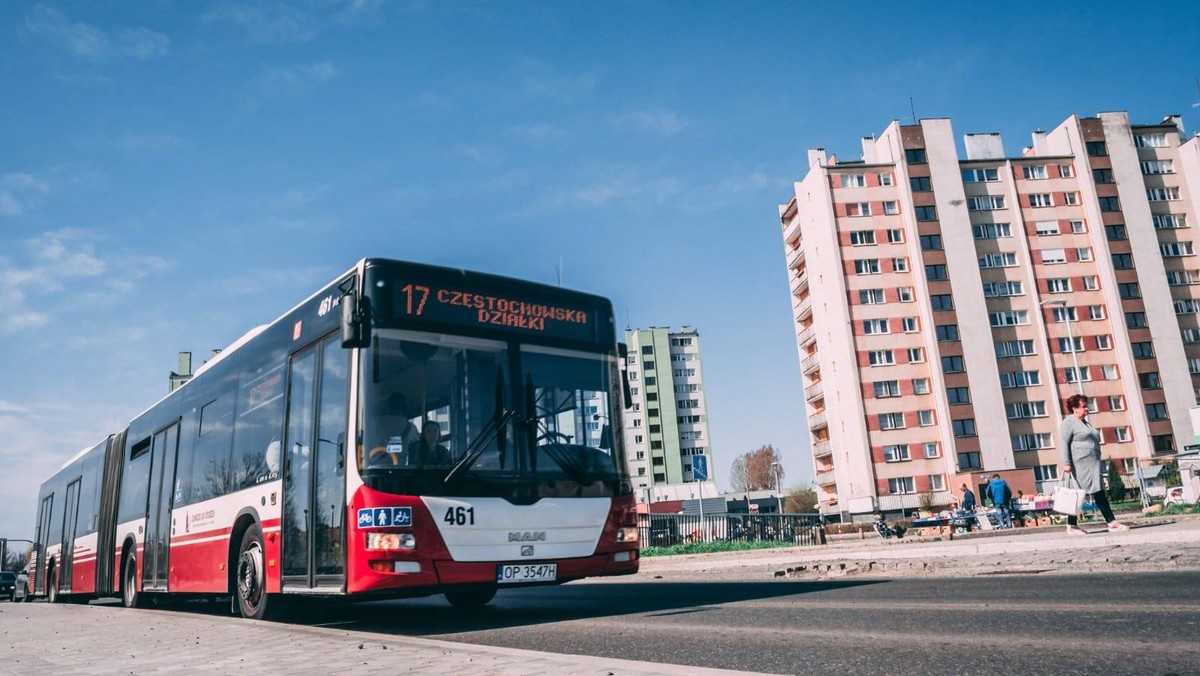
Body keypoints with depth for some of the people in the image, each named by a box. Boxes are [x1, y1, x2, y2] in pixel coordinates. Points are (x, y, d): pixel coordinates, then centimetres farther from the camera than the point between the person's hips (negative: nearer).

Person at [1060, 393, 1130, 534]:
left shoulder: (1085, 422, 22)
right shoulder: (1069, 422, -5)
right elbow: (1064, 443, -12)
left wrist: (1100, 463, 23)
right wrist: (1066, 463, -20)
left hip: (1092, 465, 9)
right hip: (1079, 465, -9)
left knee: (1099, 493, 4)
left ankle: (1112, 523, 3)